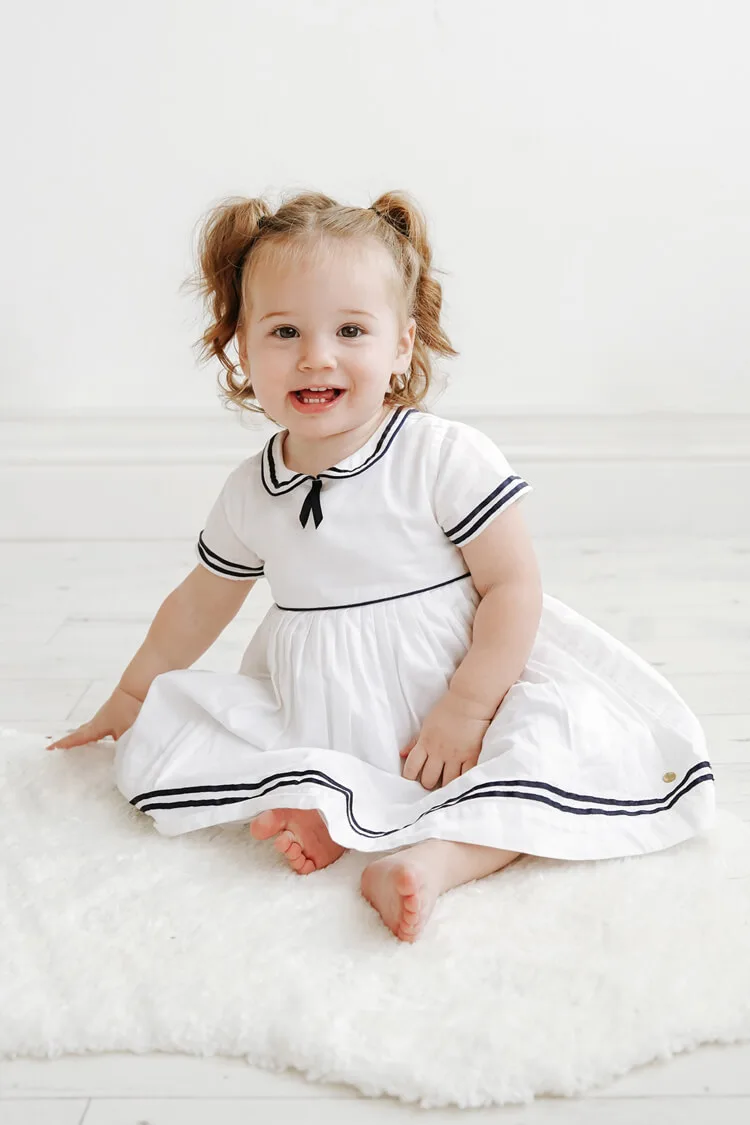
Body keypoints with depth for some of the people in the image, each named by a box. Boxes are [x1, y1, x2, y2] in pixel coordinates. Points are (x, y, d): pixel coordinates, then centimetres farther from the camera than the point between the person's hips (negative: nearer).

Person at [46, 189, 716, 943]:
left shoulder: (447, 457, -13)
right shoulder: (249, 494, 1)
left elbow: (513, 584, -13)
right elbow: (201, 603, 17)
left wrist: (465, 712, -19)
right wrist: (131, 697, 26)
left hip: (456, 693, -4)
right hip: (311, 730, 4)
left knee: (581, 742, -29)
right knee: (153, 743, -10)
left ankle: (438, 853, -41)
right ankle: (318, 811, -25)